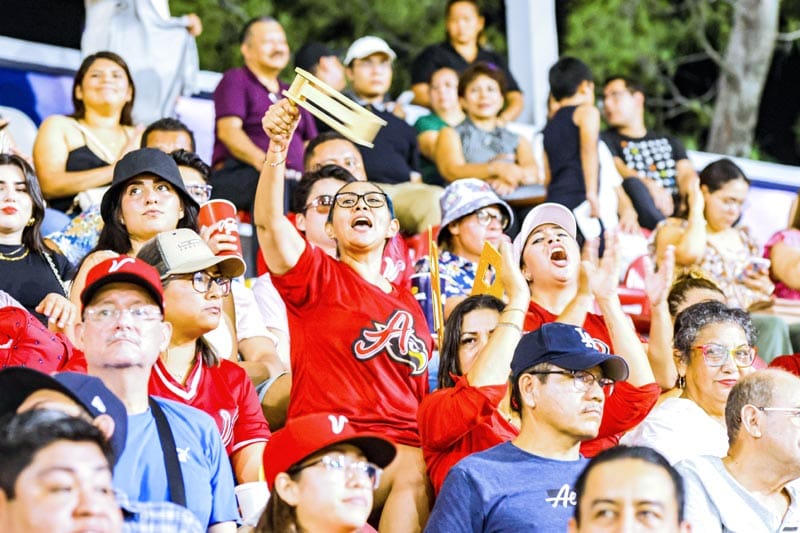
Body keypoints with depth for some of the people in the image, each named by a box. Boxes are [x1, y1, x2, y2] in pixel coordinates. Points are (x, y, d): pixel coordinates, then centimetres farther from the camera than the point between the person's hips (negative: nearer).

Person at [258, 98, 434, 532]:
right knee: (413, 475, -35)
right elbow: (268, 221, -8)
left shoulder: (410, 307, 26)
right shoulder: (318, 277, 11)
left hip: (405, 447, 4)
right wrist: (277, 147, -22)